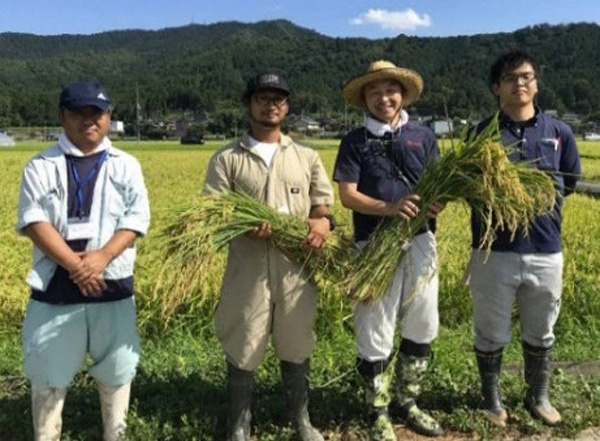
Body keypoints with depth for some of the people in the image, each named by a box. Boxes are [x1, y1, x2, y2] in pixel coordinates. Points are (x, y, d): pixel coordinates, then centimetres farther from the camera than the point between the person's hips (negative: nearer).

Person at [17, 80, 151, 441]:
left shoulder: (126, 165, 5)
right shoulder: (41, 166, 2)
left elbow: (137, 219, -3)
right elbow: (33, 221, -7)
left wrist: (102, 257, -19)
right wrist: (74, 265, -18)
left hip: (113, 284, 1)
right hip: (56, 286, -1)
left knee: (116, 367, 11)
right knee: (47, 371, 8)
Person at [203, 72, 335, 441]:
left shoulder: (307, 157, 13)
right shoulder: (227, 158, 3)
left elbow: (324, 204, 11)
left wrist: (323, 221, -13)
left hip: (296, 270, 2)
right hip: (248, 271, -2)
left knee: (297, 349, 15)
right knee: (243, 353, 7)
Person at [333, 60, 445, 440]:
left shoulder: (424, 137, 9)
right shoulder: (355, 141, 1)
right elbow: (347, 195, -7)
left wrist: (438, 204, -19)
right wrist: (389, 208, -23)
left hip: (420, 241, 3)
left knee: (422, 328, 12)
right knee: (376, 333, 4)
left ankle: (409, 403, 32)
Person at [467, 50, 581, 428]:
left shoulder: (559, 133, 3)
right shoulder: (481, 133, -2)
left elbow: (568, 185, 13)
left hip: (545, 250, 2)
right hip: (494, 250, -2)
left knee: (541, 334, 18)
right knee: (491, 334, 11)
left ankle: (539, 397, 38)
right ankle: (492, 398, 32)